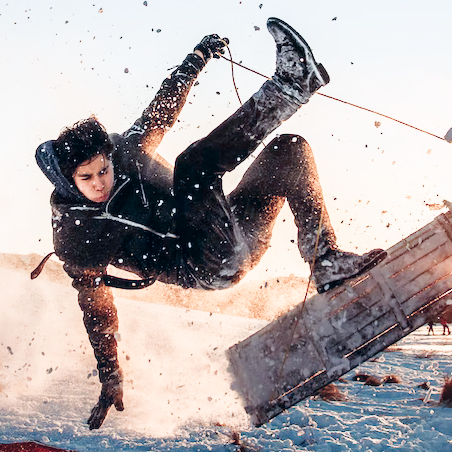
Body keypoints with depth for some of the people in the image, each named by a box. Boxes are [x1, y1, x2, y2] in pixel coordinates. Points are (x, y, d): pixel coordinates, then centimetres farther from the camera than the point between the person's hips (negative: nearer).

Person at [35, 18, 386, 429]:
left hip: (234, 232, 7)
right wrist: (110, 379, 8)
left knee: (290, 150, 0)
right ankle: (291, 85, -33)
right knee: (192, 165, -30)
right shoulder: (74, 239, -3)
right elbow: (97, 311, 4)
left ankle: (326, 264, -4)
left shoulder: (127, 151, 5)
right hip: (208, 265, -6)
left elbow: (162, 110, 15)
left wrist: (197, 60, 3)